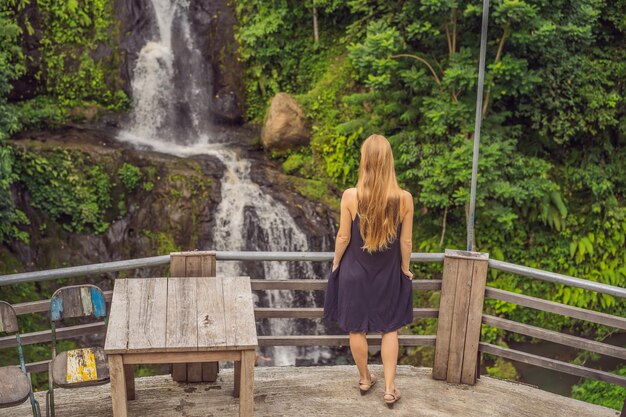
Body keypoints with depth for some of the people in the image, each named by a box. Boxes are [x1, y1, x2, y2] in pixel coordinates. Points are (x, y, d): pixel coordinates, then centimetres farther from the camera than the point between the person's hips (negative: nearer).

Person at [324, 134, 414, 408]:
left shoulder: (350, 196, -19)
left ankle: (365, 379, 33)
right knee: (389, 329, 16)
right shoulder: (404, 198, -17)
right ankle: (389, 388, 17)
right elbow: (406, 241, -8)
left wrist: (336, 263, 8)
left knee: (356, 328, 17)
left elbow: (343, 237, -10)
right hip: (389, 273, 1)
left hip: (355, 272, -1)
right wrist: (405, 269, 9)